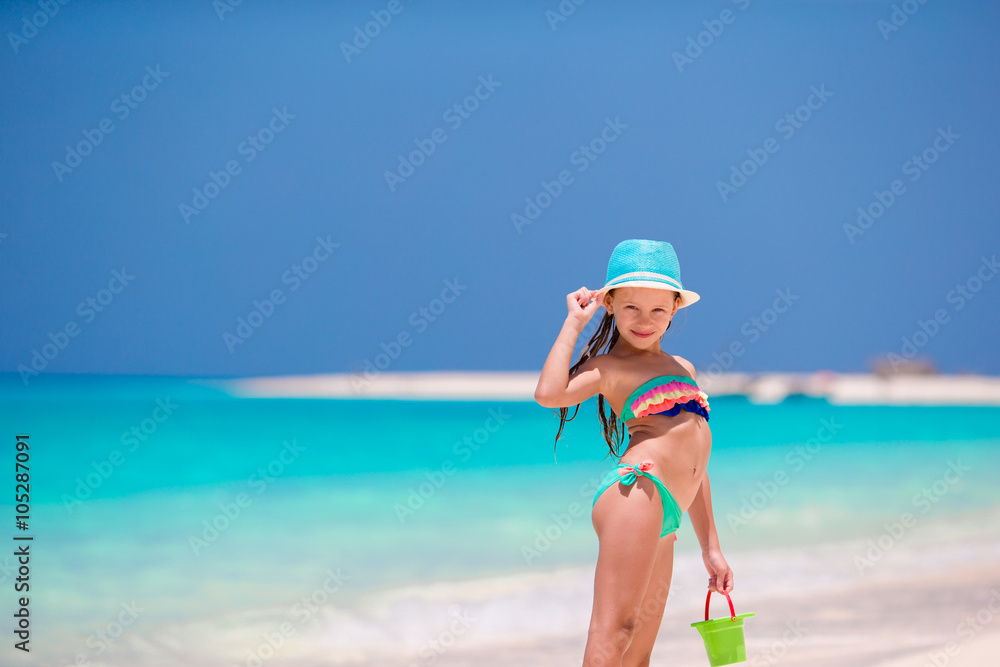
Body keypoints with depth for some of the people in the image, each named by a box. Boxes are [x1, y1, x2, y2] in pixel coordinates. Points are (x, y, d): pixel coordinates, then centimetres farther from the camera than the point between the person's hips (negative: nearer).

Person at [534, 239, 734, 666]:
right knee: (612, 631, -19)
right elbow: (549, 394, -18)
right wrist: (574, 322, -6)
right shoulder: (611, 366, 3)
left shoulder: (682, 369, 26)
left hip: (664, 525, 8)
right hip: (636, 491, -8)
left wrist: (711, 548, 28)